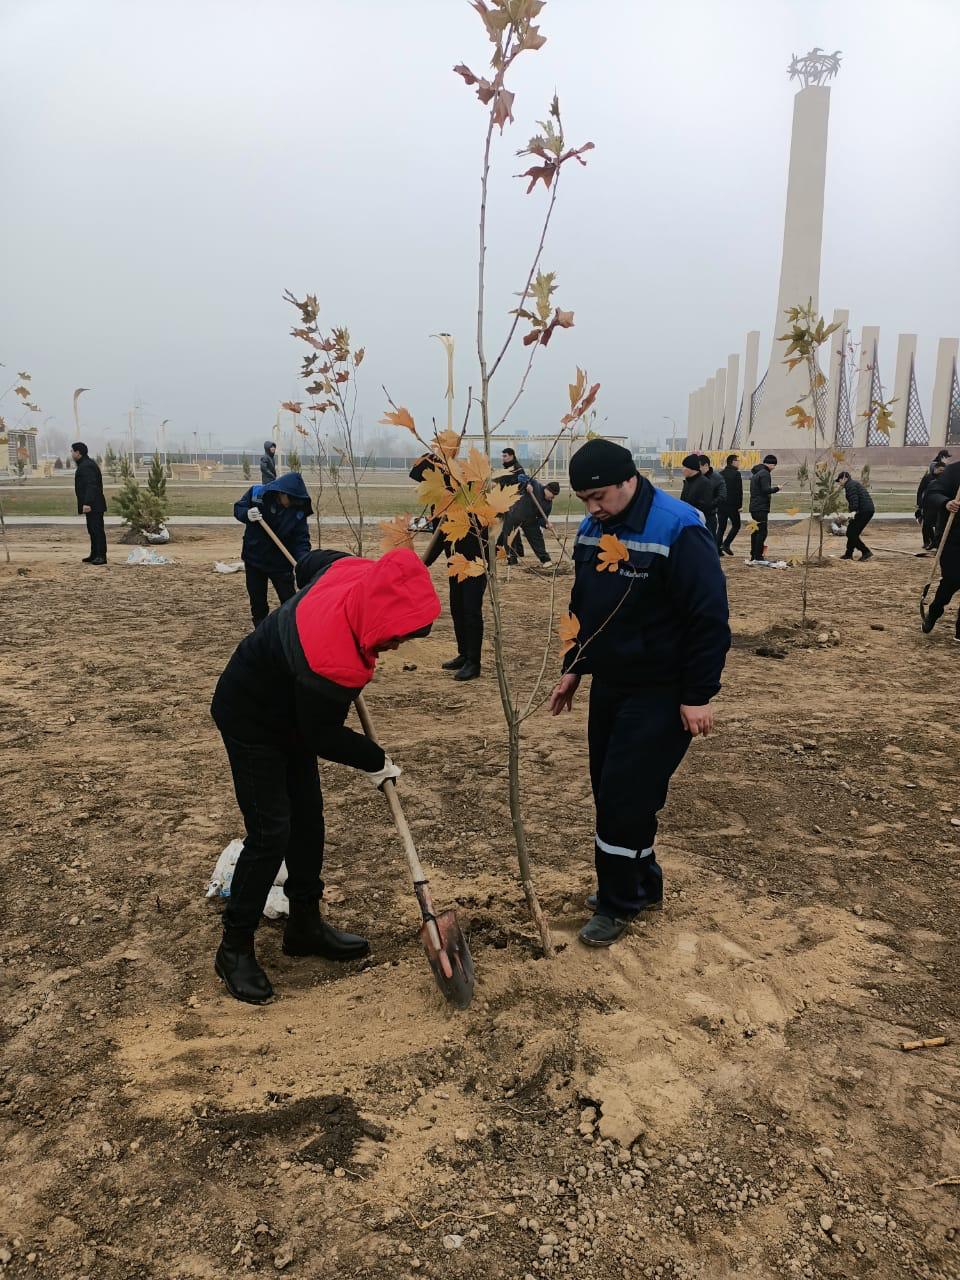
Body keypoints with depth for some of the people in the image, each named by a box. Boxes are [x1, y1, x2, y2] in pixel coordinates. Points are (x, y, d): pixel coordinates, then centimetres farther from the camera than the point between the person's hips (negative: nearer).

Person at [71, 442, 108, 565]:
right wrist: (83, 504, 24)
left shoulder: (86, 466, -16)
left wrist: (87, 503, -29)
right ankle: (94, 555, 21)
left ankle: (101, 556, -8)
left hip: (93, 505, -11)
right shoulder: (84, 464, 19)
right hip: (92, 504, 11)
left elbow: (91, 486, -24)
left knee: (97, 529, -9)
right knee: (92, 529, 14)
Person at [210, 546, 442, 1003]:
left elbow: (311, 563, 4)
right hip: (250, 721, -9)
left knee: (308, 820, 13)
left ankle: (305, 925, 29)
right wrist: (377, 760, -10)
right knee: (270, 833, -9)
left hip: (292, 713, 9)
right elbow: (324, 737, -24)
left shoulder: (356, 571, -21)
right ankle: (235, 948, 9)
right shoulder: (331, 664, -42)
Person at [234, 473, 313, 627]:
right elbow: (238, 508, -1)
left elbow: (302, 540, -17)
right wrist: (247, 514, -25)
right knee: (258, 603, 12)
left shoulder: (299, 510, -16)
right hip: (254, 558, 1)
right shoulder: (256, 493, -15)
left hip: (281, 563, -1)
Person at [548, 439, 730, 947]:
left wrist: (698, 696, -18)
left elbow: (710, 620, -20)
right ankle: (641, 883, 31)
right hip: (609, 684, 8)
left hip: (661, 694, -8)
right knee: (609, 789, 13)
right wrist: (573, 668, 16)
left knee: (626, 795, -5)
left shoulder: (679, 532, -21)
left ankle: (619, 903, 14)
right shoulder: (591, 529, 3)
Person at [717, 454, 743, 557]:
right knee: (736, 525, 8)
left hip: (721, 505, 6)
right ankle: (726, 544, -5)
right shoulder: (736, 474, -8)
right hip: (732, 505, -6)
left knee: (721, 527, 9)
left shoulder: (720, 474, 10)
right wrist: (739, 505, -8)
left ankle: (718, 548, 3)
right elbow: (739, 491, -12)